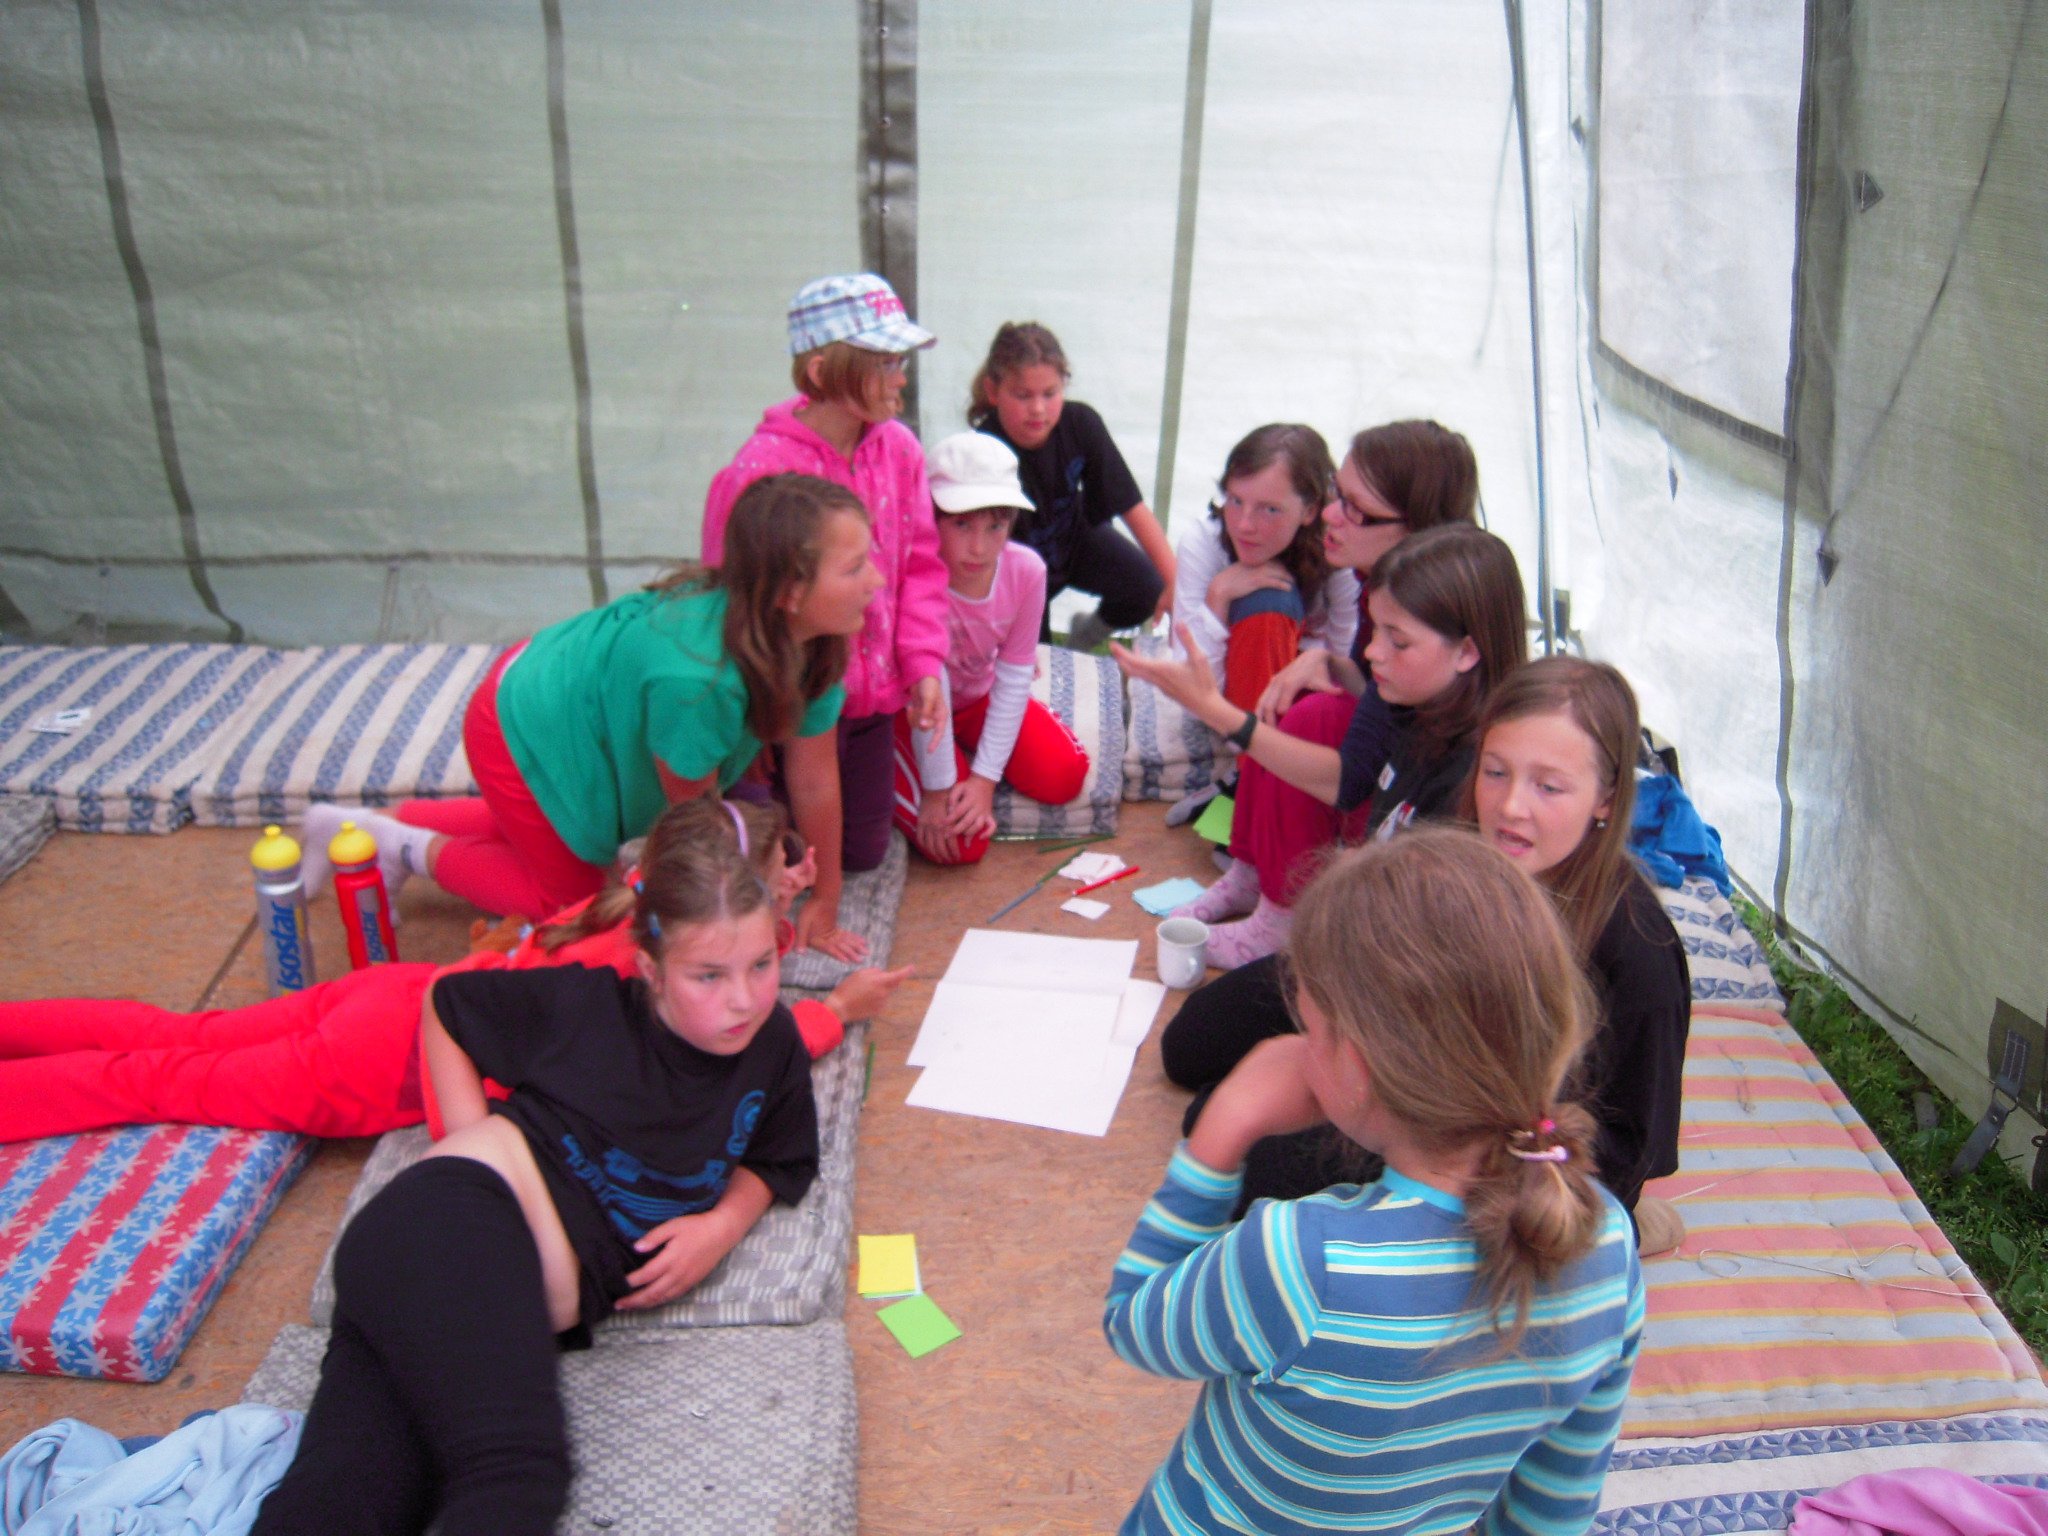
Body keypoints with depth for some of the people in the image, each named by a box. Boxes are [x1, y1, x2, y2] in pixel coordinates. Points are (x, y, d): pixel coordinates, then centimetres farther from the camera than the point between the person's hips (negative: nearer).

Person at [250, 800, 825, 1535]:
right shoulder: (584, 1004, 2)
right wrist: (472, 1145, 7)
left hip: (517, 1312, 5)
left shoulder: (774, 1050, 13)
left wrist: (724, 1224, 7)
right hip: (457, 1218, -5)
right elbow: (447, 1004, 18)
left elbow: (777, 1161, 30)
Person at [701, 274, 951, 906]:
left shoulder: (898, 447, -5)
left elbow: (919, 564, 2)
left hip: (872, 694, 6)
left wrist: (923, 662, -10)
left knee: (864, 851, 14)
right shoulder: (759, 473, -25)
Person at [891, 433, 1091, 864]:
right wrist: (937, 790, -24)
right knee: (960, 841, -19)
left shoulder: (1026, 570, -20)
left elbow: (1014, 679, -13)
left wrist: (984, 778, -17)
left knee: (1064, 775, -13)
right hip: (905, 711, -5)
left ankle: (972, 755, 13)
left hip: (977, 696, 5)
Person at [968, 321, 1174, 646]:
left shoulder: (1081, 423, -24)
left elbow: (1132, 507, -21)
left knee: (1149, 591, -17)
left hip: (1075, 537, 3)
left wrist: (1176, 583, -27)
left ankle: (1085, 635, 14)